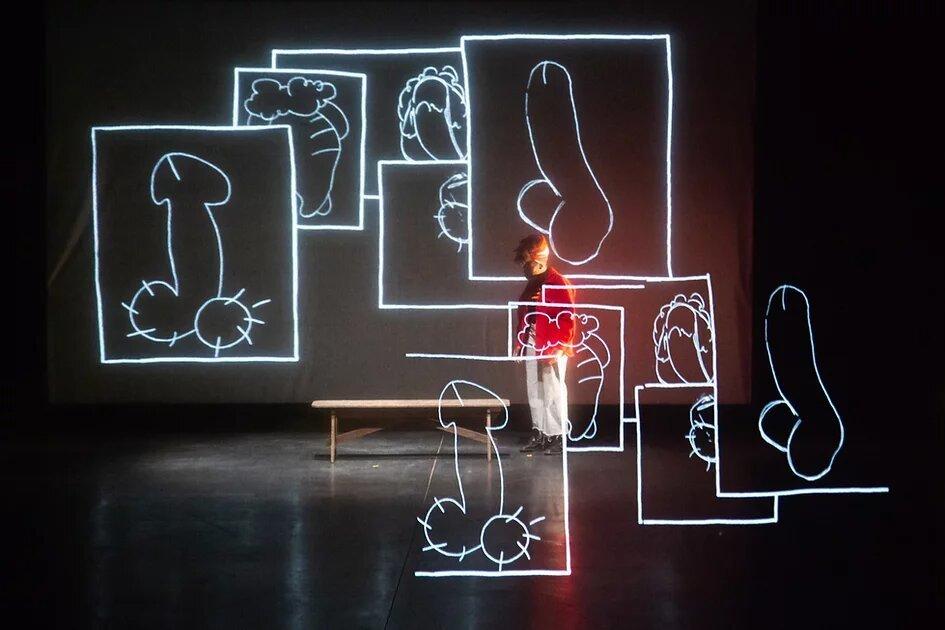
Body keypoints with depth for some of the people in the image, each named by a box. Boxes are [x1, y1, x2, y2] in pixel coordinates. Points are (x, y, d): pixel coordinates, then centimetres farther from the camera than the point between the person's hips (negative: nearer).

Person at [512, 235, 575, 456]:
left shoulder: (559, 284, -12)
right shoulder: (532, 284, 12)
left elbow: (567, 321, -16)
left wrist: (554, 350, -18)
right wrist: (520, 343, 15)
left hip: (552, 350, -8)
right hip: (532, 346, 8)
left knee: (553, 393, -4)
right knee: (534, 392, 12)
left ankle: (558, 437, 3)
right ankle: (539, 435, 21)